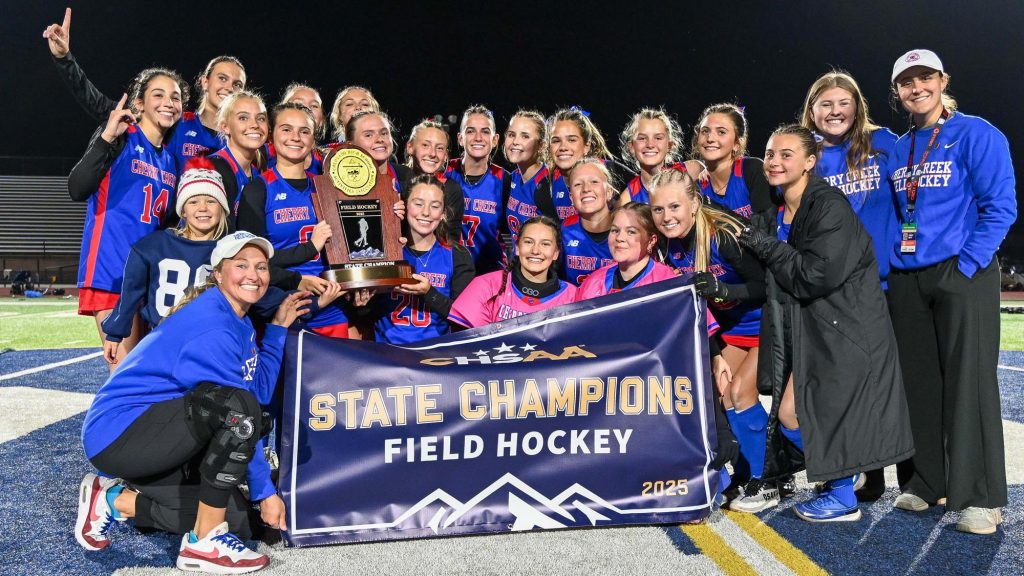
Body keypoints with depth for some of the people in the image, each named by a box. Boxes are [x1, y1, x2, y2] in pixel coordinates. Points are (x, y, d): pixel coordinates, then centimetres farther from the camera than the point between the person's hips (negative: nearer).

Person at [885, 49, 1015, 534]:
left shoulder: (976, 134, -3)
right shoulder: (896, 150, 13)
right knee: (918, 381, 9)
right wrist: (889, 267, 7)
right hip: (906, 279, 5)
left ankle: (981, 498, 7)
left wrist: (967, 263, -16)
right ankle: (926, 482, 21)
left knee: (967, 381, -3)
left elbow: (1001, 206, -9)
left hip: (962, 275, -5)